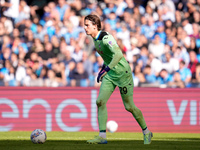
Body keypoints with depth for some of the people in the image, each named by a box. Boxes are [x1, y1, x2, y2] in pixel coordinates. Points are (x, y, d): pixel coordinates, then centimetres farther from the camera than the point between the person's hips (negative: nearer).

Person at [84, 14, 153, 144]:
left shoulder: (106, 38, -23)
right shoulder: (96, 39, 4)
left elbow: (119, 54, -36)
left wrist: (106, 69, -40)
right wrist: (104, 69, 15)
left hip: (123, 73, -8)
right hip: (110, 74, 8)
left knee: (129, 106, 0)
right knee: (100, 101, -9)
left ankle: (146, 132, 20)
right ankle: (102, 136, -8)